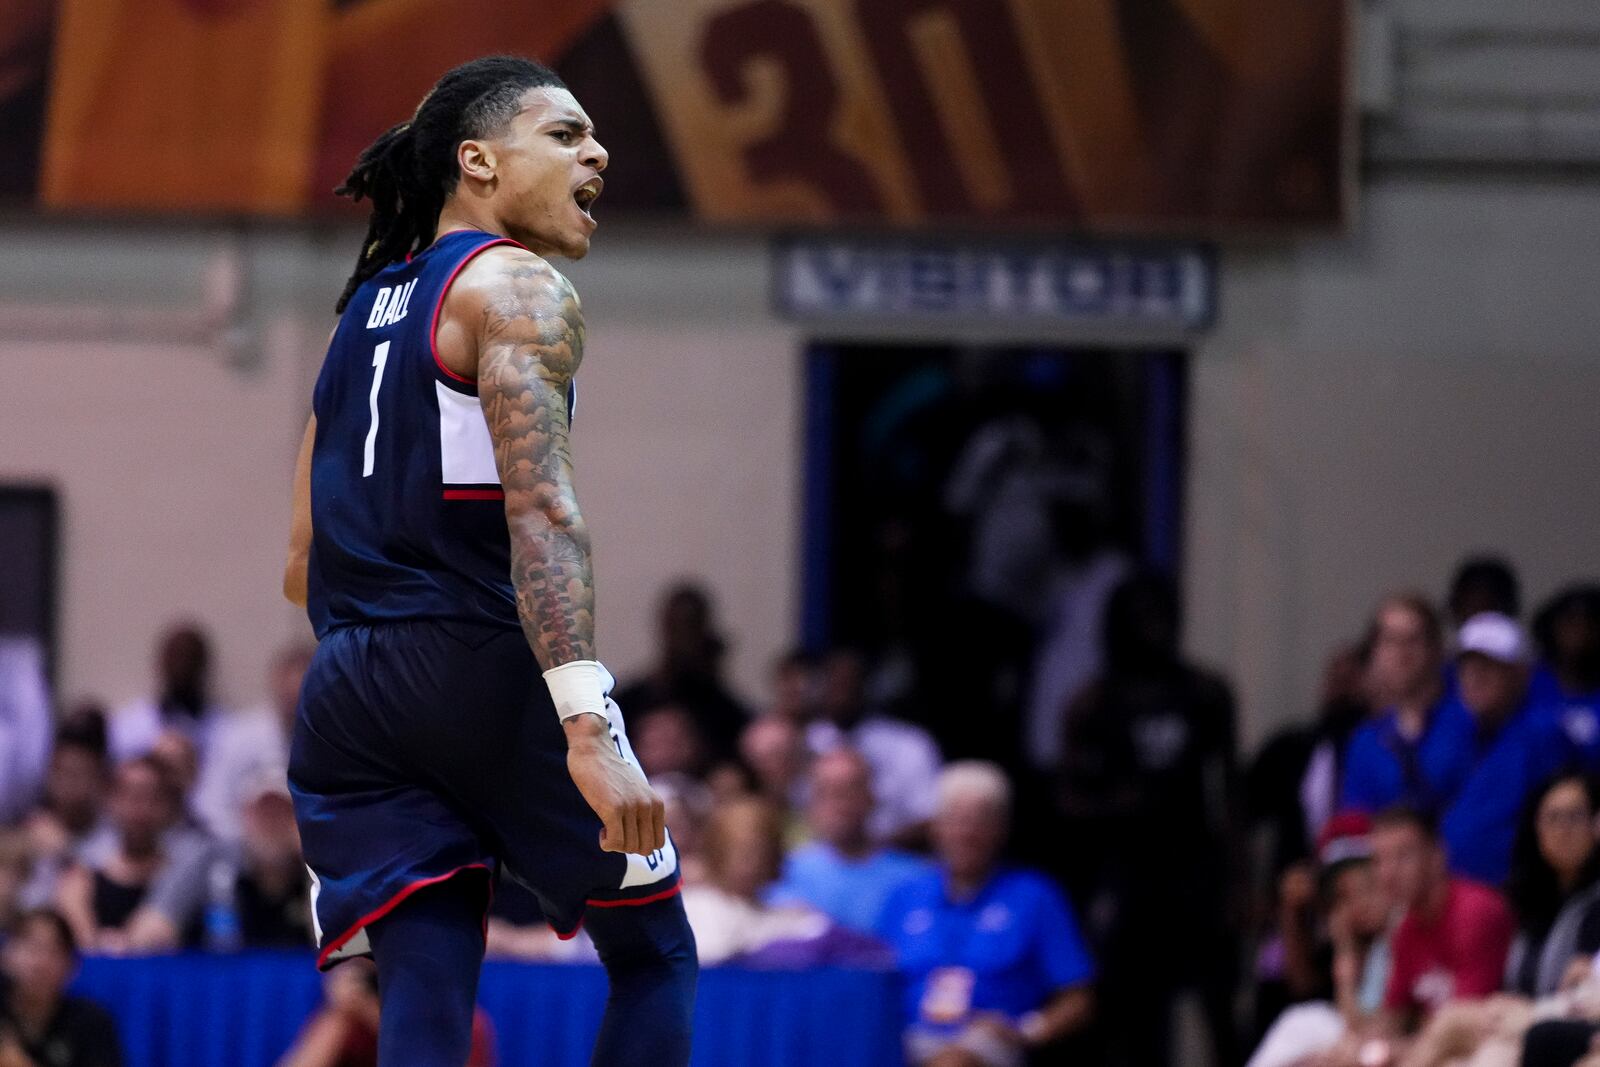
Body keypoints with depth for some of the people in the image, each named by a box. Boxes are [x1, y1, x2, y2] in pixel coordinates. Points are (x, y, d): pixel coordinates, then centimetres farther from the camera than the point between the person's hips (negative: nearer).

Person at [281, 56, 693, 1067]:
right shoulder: (518, 289, -3)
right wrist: (588, 725, -27)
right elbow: (539, 508, -18)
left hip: (348, 689, 7)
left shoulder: (362, 310, 22)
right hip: (491, 670, -7)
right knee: (654, 956, 11)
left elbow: (303, 566, 23)